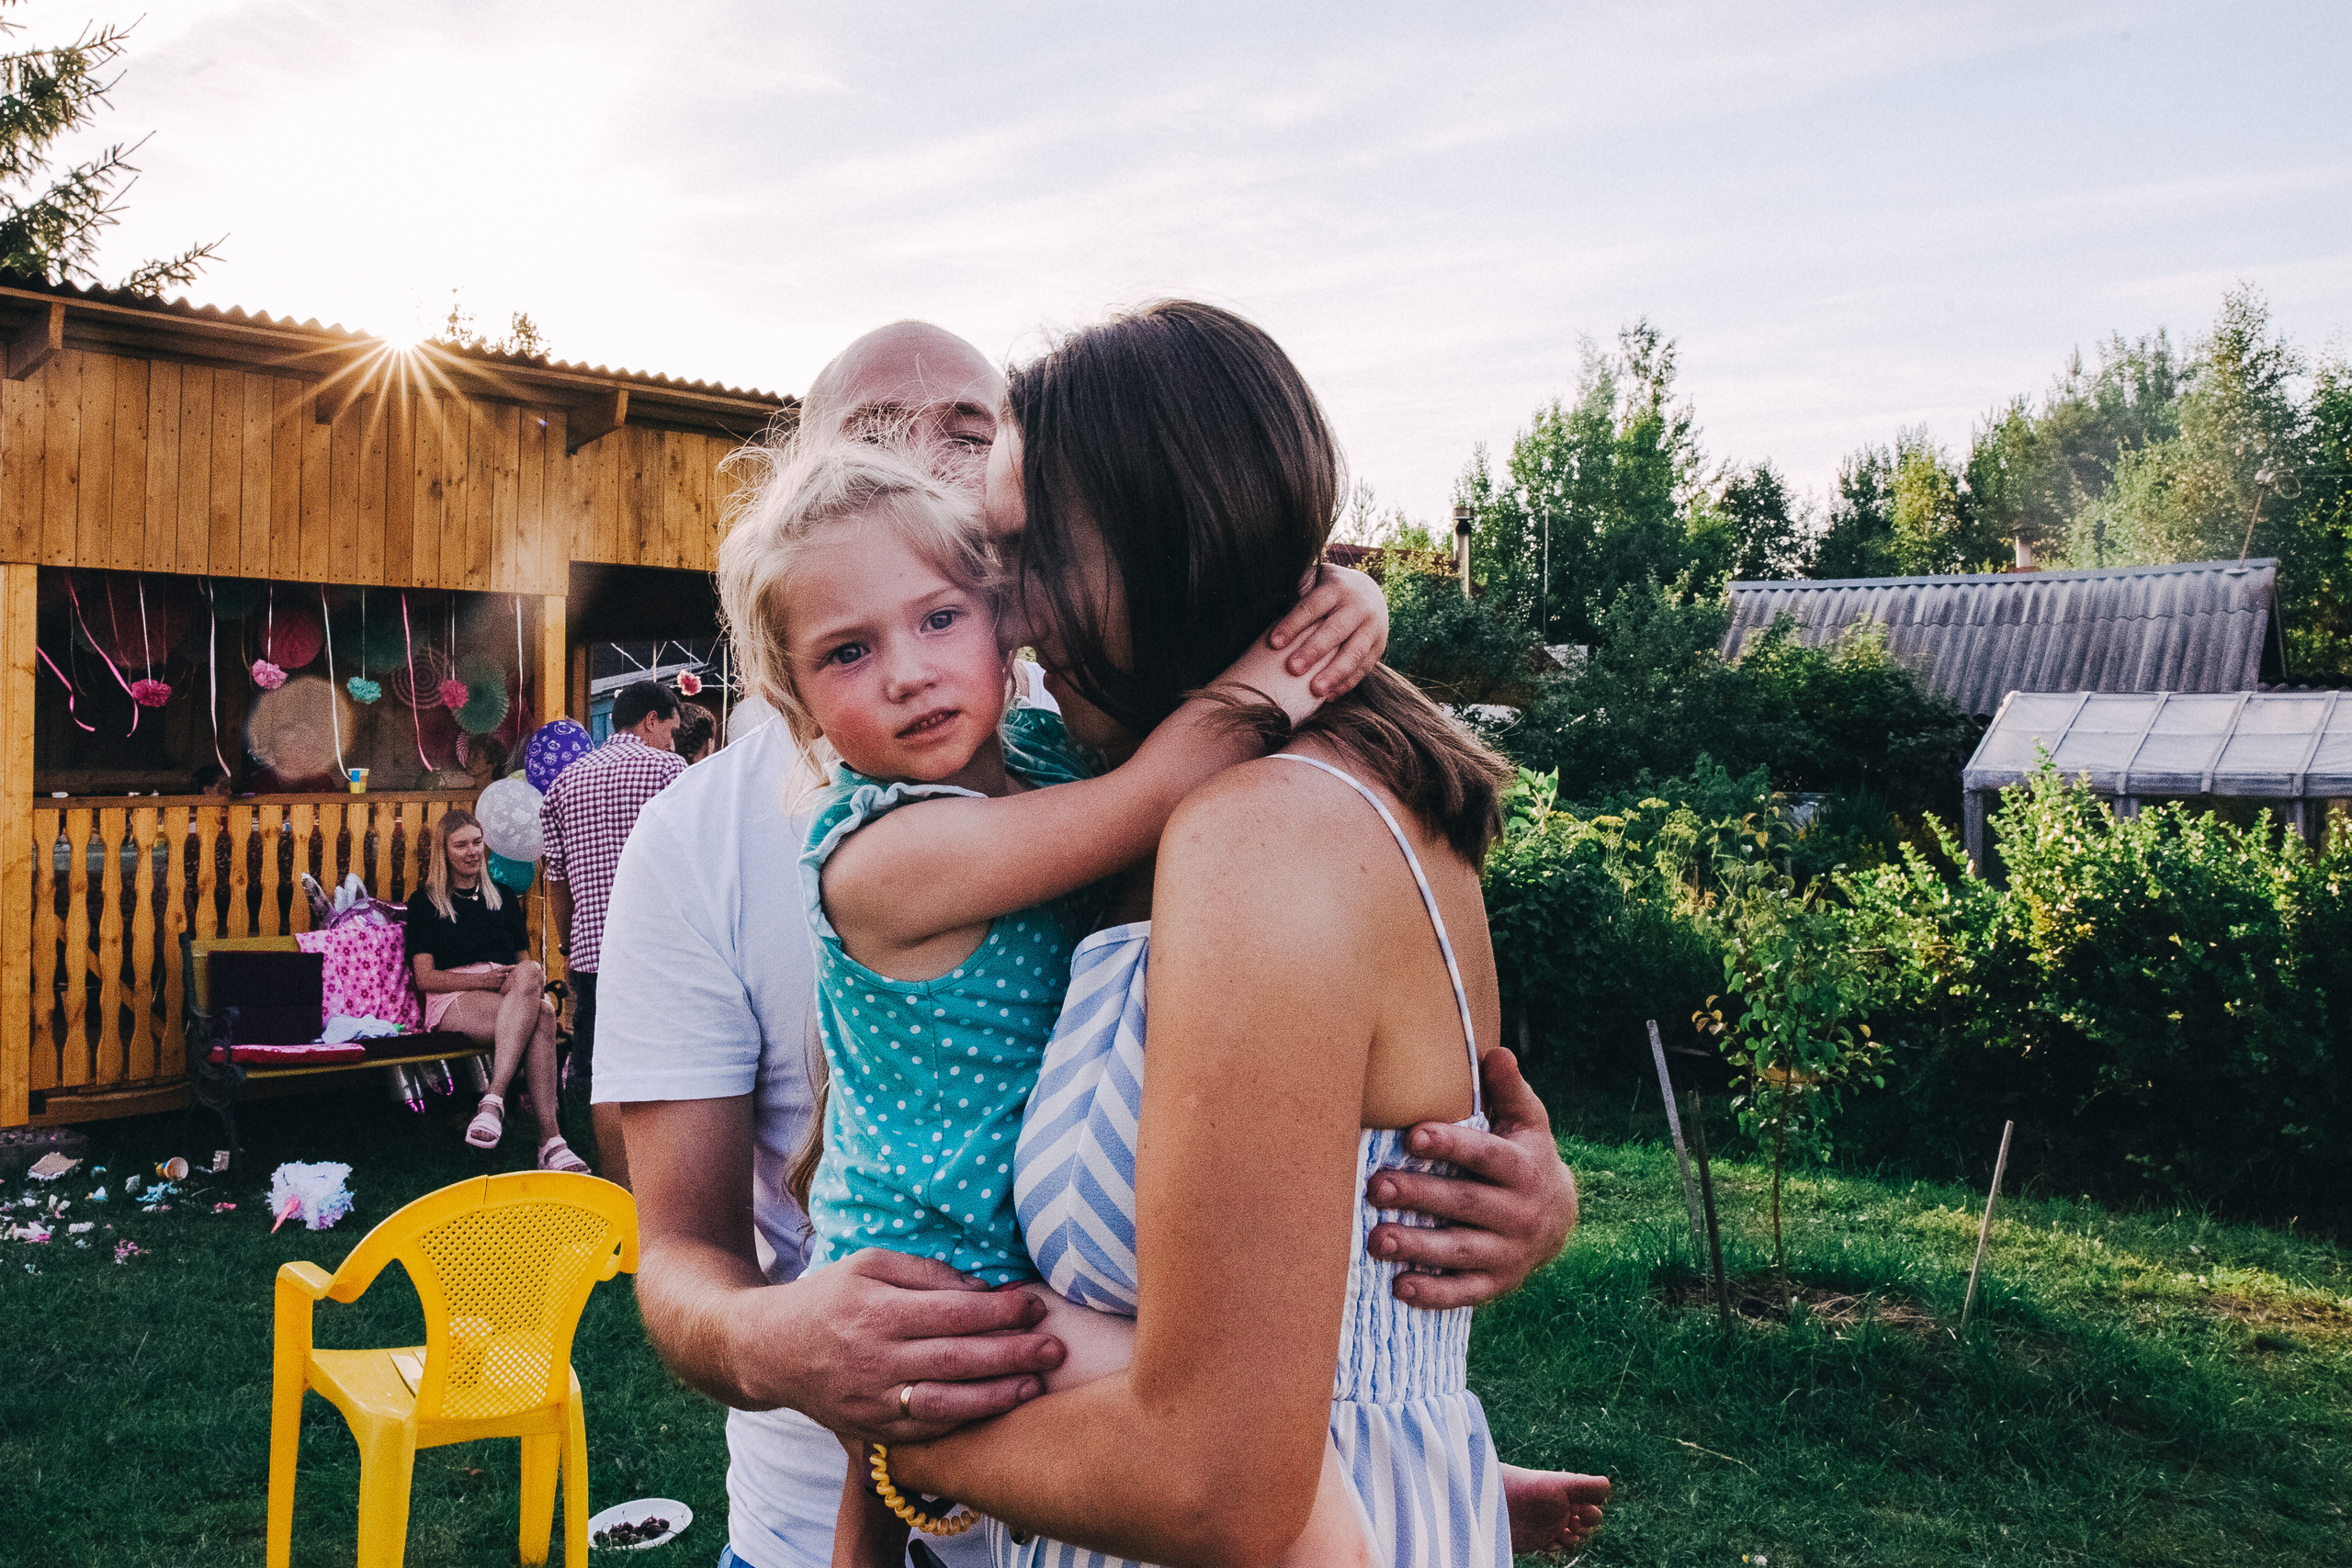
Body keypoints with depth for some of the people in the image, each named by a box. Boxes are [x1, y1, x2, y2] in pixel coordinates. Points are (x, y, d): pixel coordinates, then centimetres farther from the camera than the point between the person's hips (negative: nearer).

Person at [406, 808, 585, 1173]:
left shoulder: (503, 899, 27)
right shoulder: (426, 903, 14)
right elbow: (425, 978, 3)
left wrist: (531, 979, -2)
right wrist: (484, 980, -13)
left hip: (509, 996, 3)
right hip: (453, 1000, -3)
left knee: (528, 975, -39)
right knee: (540, 1016, -37)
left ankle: (494, 1101, -49)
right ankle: (550, 1140, -48)